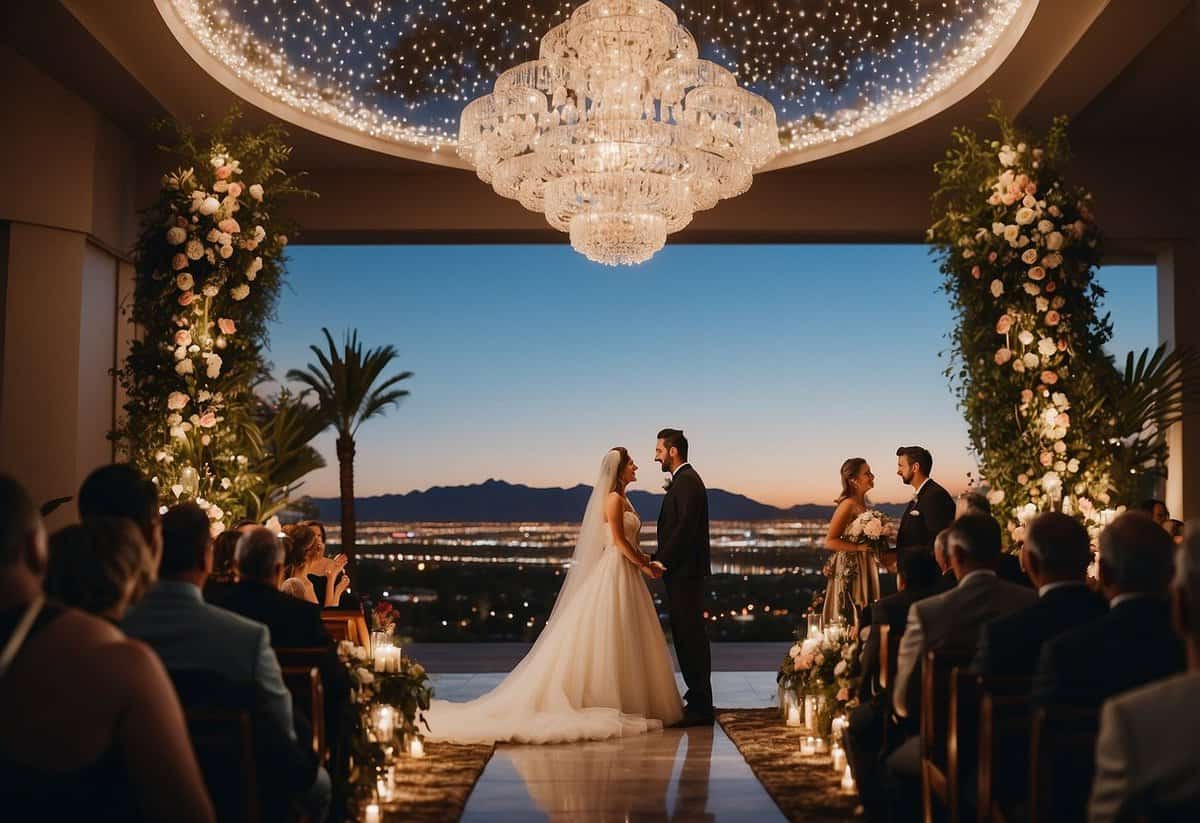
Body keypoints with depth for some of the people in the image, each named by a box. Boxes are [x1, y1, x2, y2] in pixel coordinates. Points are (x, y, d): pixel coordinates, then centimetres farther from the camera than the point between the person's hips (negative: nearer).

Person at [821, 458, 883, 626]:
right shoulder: (848, 505, -15)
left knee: (865, 620, 9)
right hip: (850, 571, -9)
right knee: (850, 620, -5)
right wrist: (859, 547, -22)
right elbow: (829, 541, -20)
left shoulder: (862, 504, 12)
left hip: (864, 570, 9)